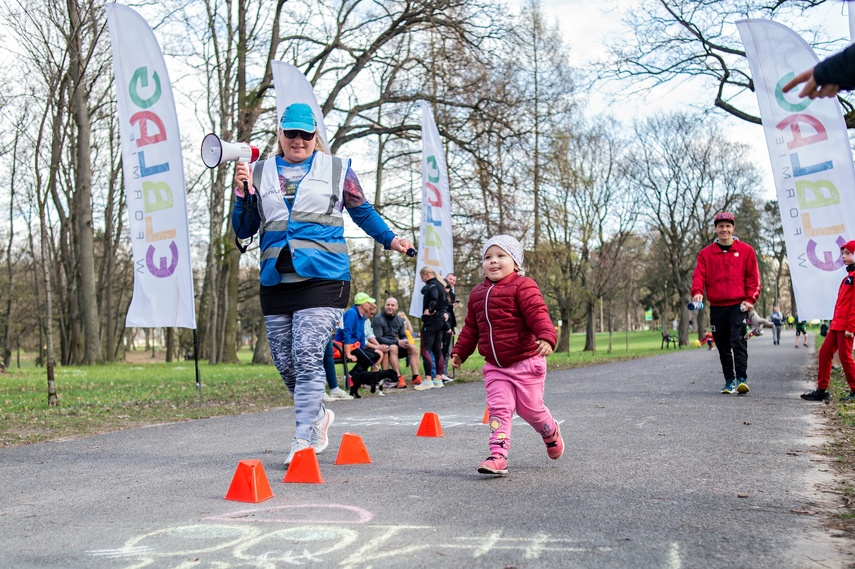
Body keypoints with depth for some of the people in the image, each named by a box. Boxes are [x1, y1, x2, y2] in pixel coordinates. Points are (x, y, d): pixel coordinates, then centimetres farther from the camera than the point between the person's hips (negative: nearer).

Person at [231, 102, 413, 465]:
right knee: (285, 364, 8)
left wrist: (390, 240, 7)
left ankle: (303, 439, -7)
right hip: (276, 282, 4)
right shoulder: (260, 172, 13)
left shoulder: (337, 169, 9)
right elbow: (243, 230, 12)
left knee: (307, 357, -15)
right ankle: (318, 416, 33)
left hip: (323, 278, -3)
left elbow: (363, 212, 19)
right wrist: (242, 192, -3)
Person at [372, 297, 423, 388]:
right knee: (393, 348, -37)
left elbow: (403, 336, 14)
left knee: (413, 348, -15)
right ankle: (399, 378, -41)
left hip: (396, 346, 6)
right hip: (383, 347, -6)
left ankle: (415, 377, -23)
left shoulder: (400, 320, 12)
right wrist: (397, 342, -24)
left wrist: (405, 342, -13)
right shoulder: (378, 319, -9)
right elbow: (378, 338, -17)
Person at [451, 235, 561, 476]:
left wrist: (546, 337, -39)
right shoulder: (478, 294, 10)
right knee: (498, 409, -5)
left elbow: (537, 314, -23)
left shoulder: (523, 286, -10)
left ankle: (551, 433, 36)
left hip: (525, 362, -5)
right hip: (495, 367, 5)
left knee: (529, 408, 5)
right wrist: (459, 351, 21)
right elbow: (471, 327, 21)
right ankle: (498, 456, -6)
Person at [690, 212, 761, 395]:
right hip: (717, 306, 2)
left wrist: (750, 299, -6)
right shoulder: (706, 253, 9)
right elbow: (699, 275, -1)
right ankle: (729, 380, 16)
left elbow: (753, 277, 6)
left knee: (738, 340, -17)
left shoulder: (746, 250, 7)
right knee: (723, 346, 8)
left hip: (739, 305, -2)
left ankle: (741, 378, -20)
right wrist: (697, 292, -20)